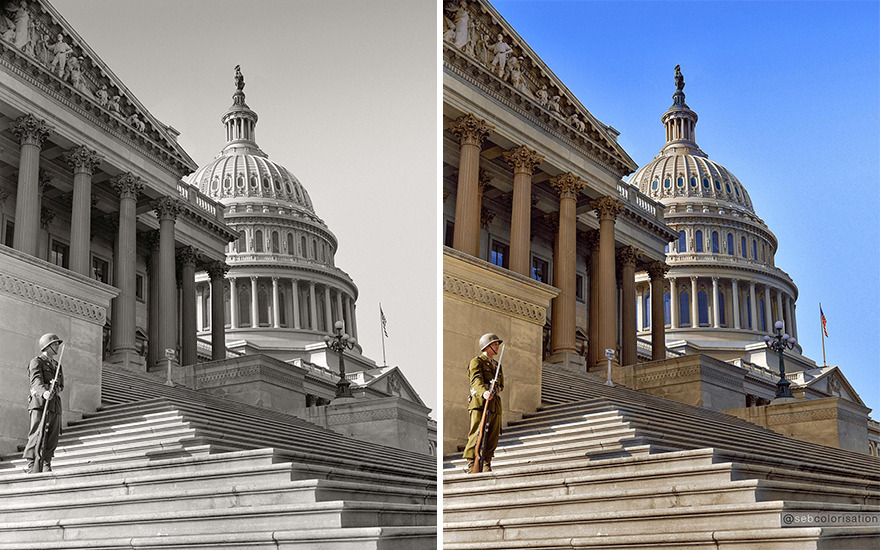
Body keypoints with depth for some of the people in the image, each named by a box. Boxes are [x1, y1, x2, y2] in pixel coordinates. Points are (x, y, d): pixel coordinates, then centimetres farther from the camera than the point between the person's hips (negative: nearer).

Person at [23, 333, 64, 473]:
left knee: (52, 440, 4)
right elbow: (36, 381, -16)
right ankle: (32, 469, -17)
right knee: (37, 437, -13)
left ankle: (46, 468, 9)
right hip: (40, 404, -7)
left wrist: (55, 389, -6)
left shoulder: (57, 365, 25)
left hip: (55, 406, 7)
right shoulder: (36, 362, 2)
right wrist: (44, 392, -38)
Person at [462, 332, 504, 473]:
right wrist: (484, 392, -38)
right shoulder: (476, 362, 0)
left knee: (493, 437, 4)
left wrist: (494, 390, 7)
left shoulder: (496, 365, 26)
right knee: (477, 434, -14)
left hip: (495, 405, 7)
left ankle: (486, 465, 10)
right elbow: (476, 380, -19)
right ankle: (472, 466, -14)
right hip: (480, 403, -7)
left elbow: (501, 385, 29)